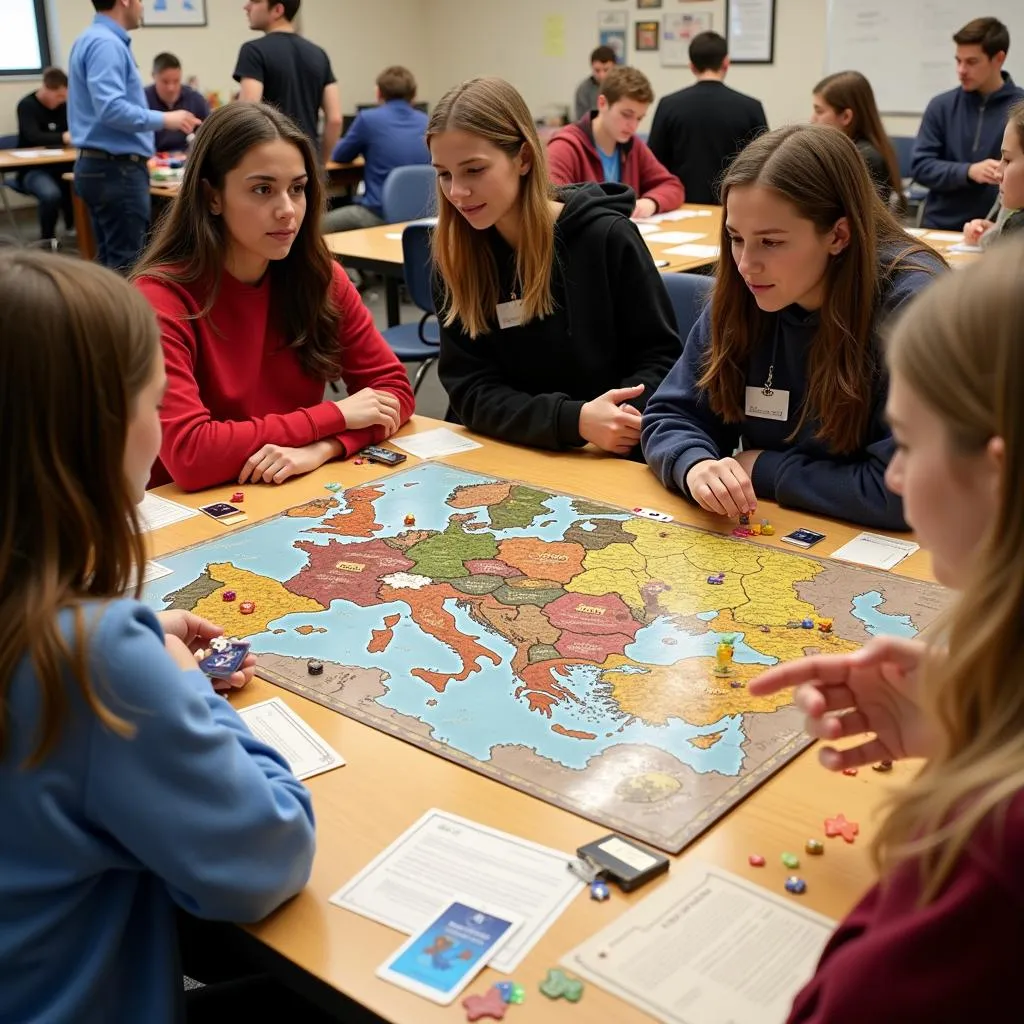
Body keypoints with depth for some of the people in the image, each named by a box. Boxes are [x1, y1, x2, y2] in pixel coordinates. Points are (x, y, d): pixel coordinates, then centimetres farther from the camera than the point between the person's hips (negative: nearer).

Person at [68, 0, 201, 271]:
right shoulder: (106, 43, -16)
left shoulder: (94, 39, 17)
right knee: (126, 265, -8)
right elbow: (111, 109, -25)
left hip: (101, 165, 10)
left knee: (110, 262, 13)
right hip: (116, 169, -10)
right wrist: (165, 119, -16)